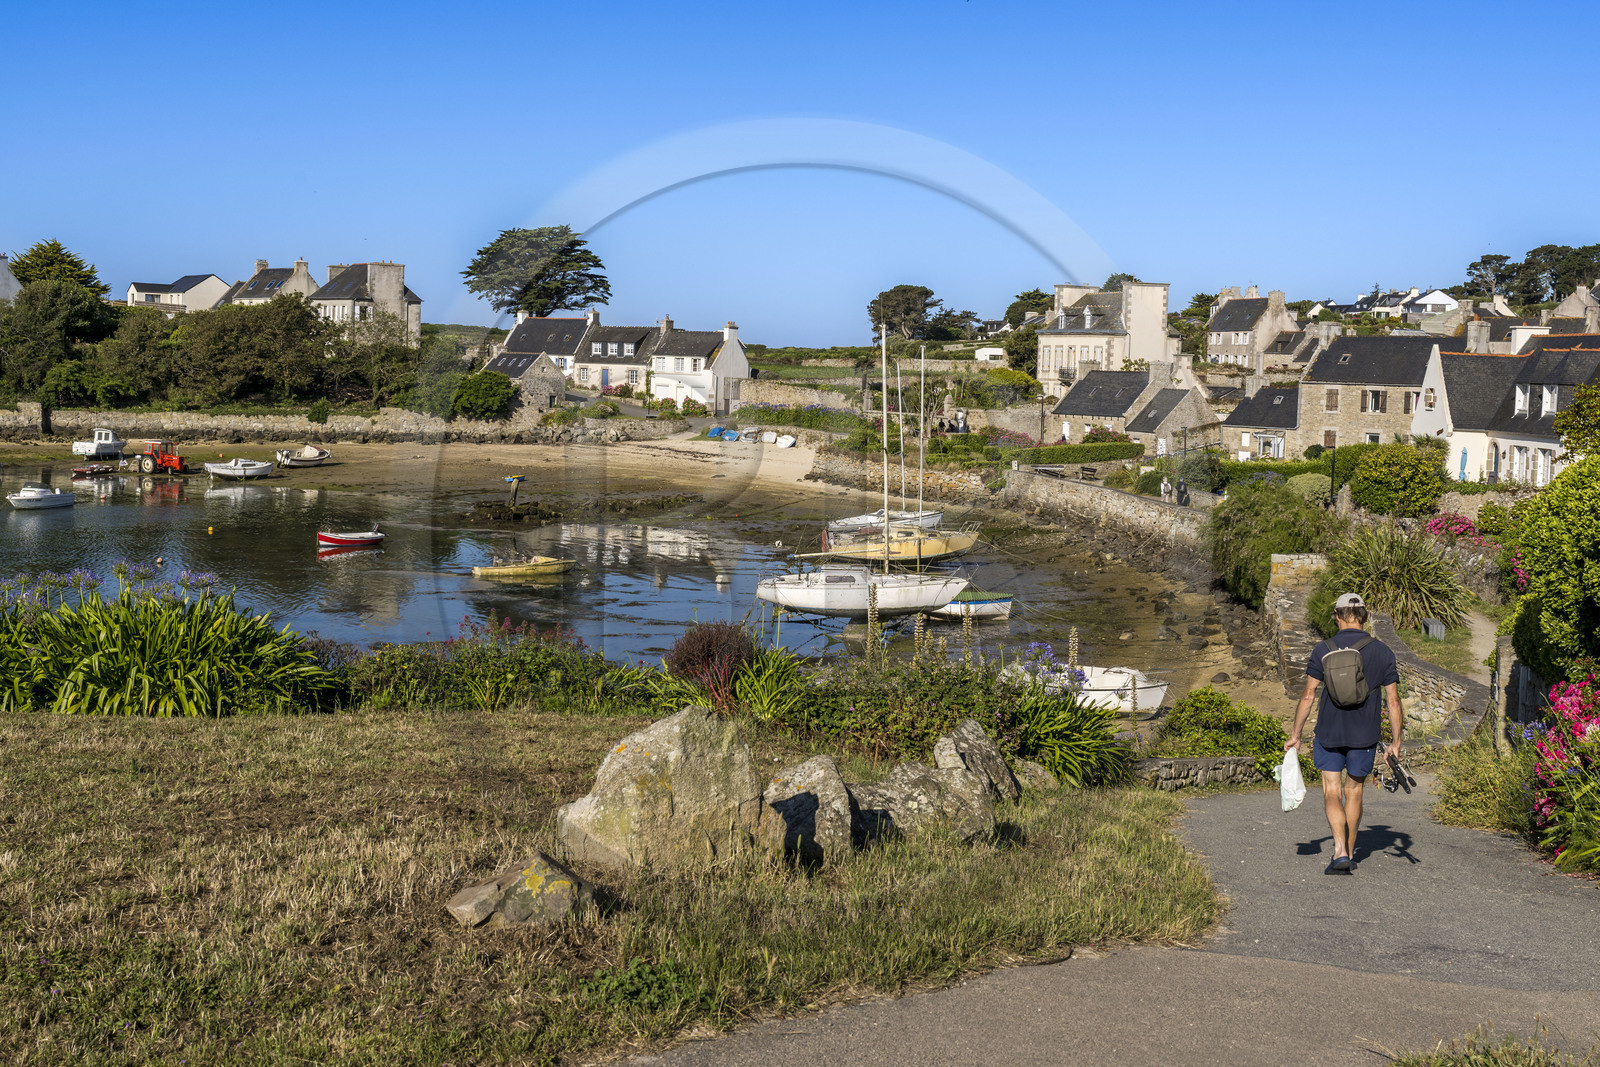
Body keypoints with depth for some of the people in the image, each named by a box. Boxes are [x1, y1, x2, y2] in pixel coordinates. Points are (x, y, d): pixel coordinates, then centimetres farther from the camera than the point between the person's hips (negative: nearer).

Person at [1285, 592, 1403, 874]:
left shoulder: (1323, 650, -6)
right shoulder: (1382, 652, -1)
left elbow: (1308, 697, -5)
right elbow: (1393, 701, -1)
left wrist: (1295, 735, 3)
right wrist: (1396, 743, 6)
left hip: (1329, 732, -2)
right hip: (1365, 735, 2)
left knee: (1332, 793, 5)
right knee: (1354, 791, 17)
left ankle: (1340, 851, -13)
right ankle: (1350, 854, 26)